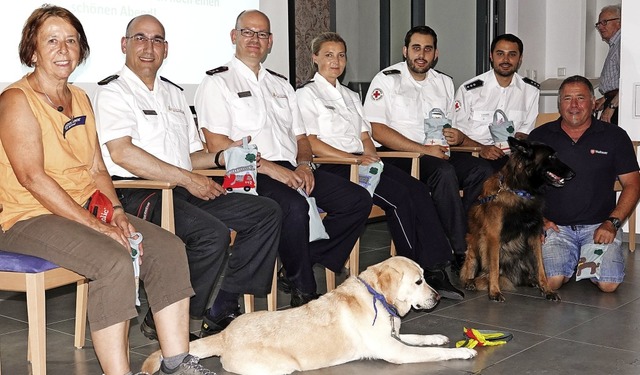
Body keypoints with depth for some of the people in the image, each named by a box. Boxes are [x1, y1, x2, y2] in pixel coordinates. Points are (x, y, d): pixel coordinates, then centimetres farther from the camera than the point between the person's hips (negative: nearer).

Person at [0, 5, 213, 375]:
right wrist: (95, 224, -22)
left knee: (169, 246, -9)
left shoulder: (80, 99, 16)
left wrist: (117, 213, -5)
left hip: (86, 209, 8)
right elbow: (32, 177, -19)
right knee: (115, 261, -31)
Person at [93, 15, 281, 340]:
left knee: (266, 212, -4)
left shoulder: (174, 94, 25)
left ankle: (222, 308, -5)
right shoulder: (113, 92, 0)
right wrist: (188, 179, -17)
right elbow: (122, 153, -16)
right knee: (213, 233, -31)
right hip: (139, 195, -8)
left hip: (183, 191, 8)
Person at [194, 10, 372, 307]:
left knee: (358, 200, -10)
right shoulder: (217, 82, 4)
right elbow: (217, 144, -9)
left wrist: (304, 164, -1)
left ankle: (300, 267, -4)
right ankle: (303, 291, -14)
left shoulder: (280, 85, 25)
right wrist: (269, 167, -16)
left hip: (292, 170, 7)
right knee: (294, 207, -36)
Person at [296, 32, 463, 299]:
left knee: (418, 190, -19)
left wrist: (373, 157, -1)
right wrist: (354, 158, -15)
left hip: (362, 162, 7)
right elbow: (310, 143, -8)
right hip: (331, 168, -6)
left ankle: (434, 269, -24)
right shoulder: (306, 94, 4)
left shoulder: (350, 96, 28)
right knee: (398, 196, -27)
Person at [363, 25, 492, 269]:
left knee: (481, 169, -19)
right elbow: (376, 130, -11)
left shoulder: (444, 83, 18)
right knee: (444, 171, -33)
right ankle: (463, 252, -27)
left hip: (436, 153, 6)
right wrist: (424, 150, -16)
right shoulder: (386, 80, -1)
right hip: (395, 155, -6)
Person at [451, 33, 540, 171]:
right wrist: (481, 148, -18)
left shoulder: (531, 90, 8)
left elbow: (525, 131, 14)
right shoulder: (469, 90, -3)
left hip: (507, 155, 5)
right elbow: (456, 132, -2)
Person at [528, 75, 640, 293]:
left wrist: (612, 222, -7)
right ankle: (571, 259, 12)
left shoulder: (615, 136, 7)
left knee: (608, 283, -20)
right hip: (555, 226, 0)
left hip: (598, 226, 0)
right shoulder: (540, 136, 8)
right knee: (552, 281, -23)